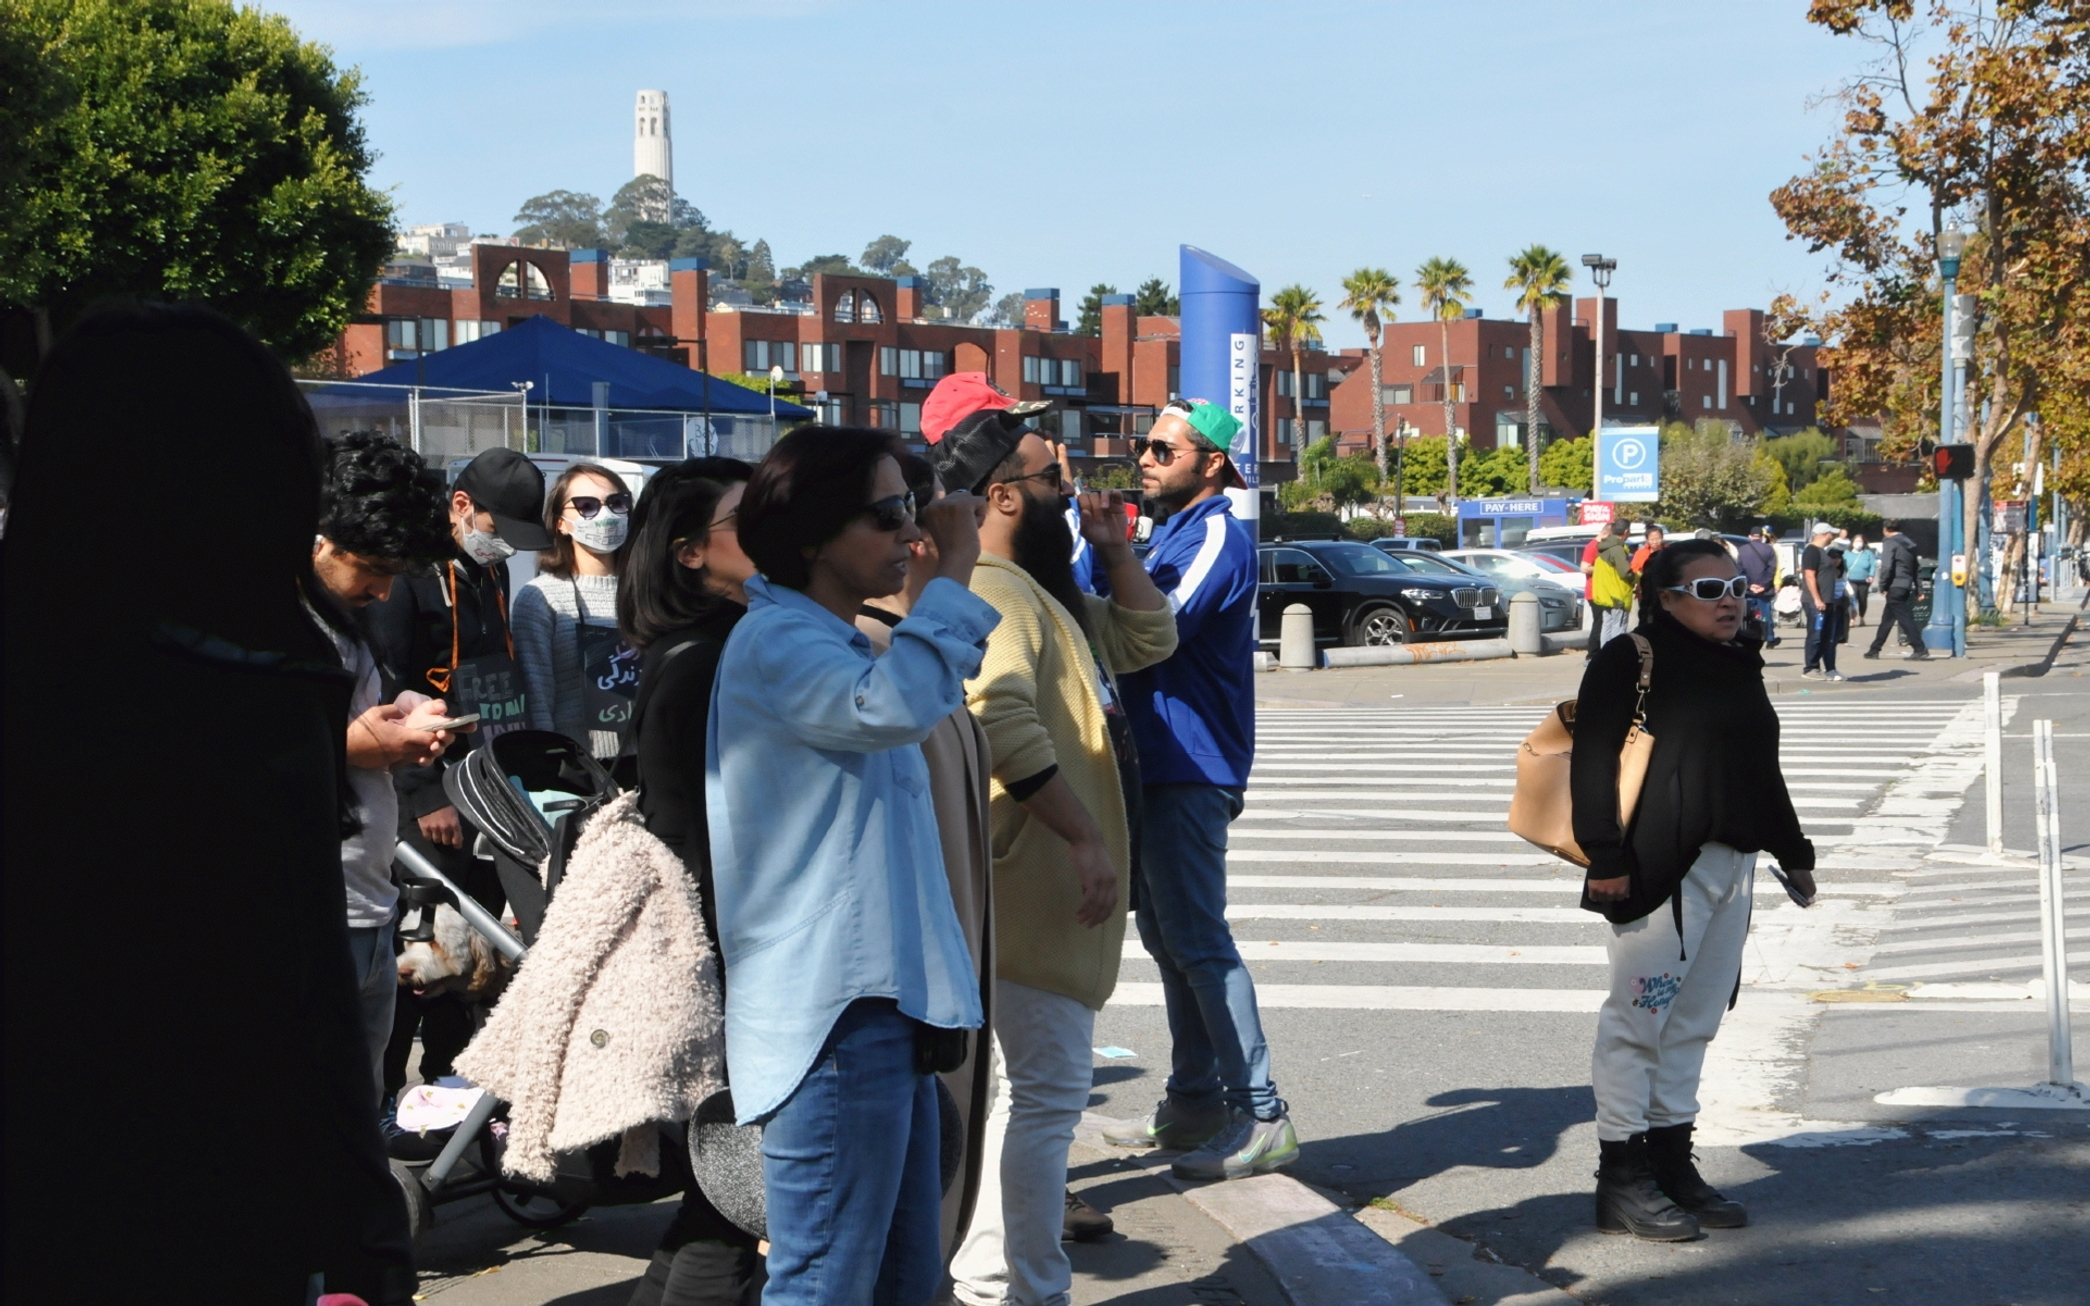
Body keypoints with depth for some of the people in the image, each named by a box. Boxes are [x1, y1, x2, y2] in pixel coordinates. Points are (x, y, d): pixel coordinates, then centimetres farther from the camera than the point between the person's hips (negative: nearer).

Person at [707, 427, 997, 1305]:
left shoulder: (839, 643, 19)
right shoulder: (774, 642, -14)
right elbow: (899, 703, -33)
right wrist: (953, 570, -23)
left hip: (884, 1005, 10)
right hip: (833, 1014, -10)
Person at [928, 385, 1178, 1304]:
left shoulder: (1046, 591, 17)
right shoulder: (989, 592, -18)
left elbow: (1146, 639, 25)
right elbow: (1004, 725, -30)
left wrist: (1114, 549, 10)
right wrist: (1085, 838, -27)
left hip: (1053, 882, 11)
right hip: (1031, 885, -11)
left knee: (1032, 1086, 19)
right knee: (1045, 1087, -10)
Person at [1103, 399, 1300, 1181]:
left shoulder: (1217, 537, -13)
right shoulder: (1175, 534, 18)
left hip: (1190, 770, -10)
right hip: (1158, 763, 10)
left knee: (1197, 941, -10)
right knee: (1167, 936, 14)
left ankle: (1261, 1116, -7)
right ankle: (1195, 1101, 23)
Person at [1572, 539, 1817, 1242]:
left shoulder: (1740, 667, 19)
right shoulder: (1632, 661, -6)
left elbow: (1762, 771, 28)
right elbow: (1593, 762, -13)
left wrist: (1794, 853, 29)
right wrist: (1604, 858, -20)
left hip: (1731, 865, 8)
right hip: (1660, 869, -8)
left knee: (1694, 1020, 12)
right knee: (1638, 1018, -5)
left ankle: (1671, 1159, 20)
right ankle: (1621, 1177, 0)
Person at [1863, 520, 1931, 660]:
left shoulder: (1890, 543, -8)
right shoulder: (1910, 544, 16)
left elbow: (1886, 567, -17)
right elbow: (1917, 568, 17)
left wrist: (1883, 587, -9)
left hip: (1894, 587, -8)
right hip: (1906, 587, 8)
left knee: (1905, 619, -8)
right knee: (1887, 619, 15)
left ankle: (1920, 649, -14)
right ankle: (1874, 649, 21)